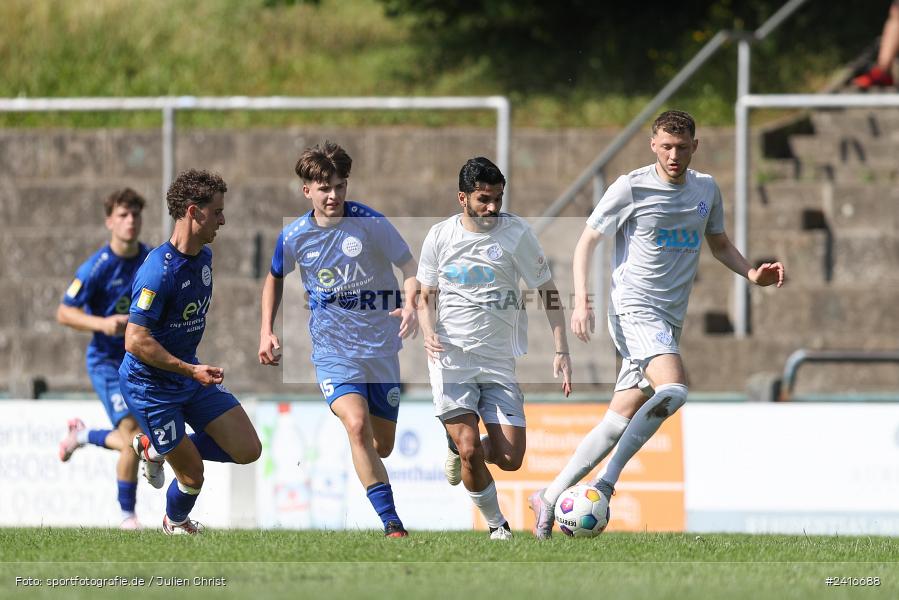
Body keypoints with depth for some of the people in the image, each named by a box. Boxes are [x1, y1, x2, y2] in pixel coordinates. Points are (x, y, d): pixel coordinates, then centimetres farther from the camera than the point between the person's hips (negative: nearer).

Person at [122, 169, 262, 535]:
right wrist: (190, 370, -26)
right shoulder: (159, 271, -26)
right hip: (151, 385, -8)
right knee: (193, 474, -1)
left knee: (248, 450, 1)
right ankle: (175, 523, 33)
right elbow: (136, 341, -27)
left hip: (191, 373, 8)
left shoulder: (204, 257, 3)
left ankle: (156, 448, 20)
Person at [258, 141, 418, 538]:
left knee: (382, 447, 9)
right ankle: (392, 525, -27)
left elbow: (409, 266, -5)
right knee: (358, 425, -26)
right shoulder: (295, 236, -3)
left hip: (381, 348, 1)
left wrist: (412, 306, -25)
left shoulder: (369, 223, -10)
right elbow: (275, 278, 17)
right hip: (332, 351, -1)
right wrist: (266, 333, 11)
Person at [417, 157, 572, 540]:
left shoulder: (516, 233, -4)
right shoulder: (439, 237, 1)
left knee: (510, 459, -6)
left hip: (500, 362, 0)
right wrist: (428, 332, -9)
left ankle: (461, 447, 27)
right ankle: (496, 524, 9)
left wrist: (561, 351, -6)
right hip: (451, 359, 0)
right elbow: (426, 296, 13)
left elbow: (547, 291, 2)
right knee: (470, 451, -14)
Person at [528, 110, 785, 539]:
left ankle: (550, 497, 12)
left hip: (671, 319, 6)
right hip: (634, 308, -6)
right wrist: (581, 302, -12)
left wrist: (752, 274, 5)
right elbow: (587, 241, 0)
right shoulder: (631, 188, -6)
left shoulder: (706, 190, 11)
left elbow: (719, 245, 25)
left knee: (619, 423, 4)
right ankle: (607, 482, -20)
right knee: (673, 390, -29)